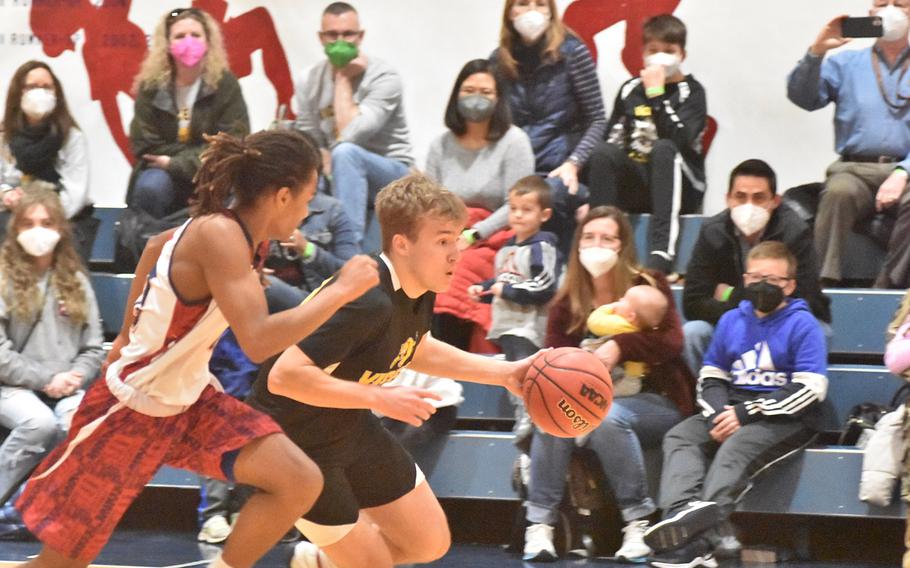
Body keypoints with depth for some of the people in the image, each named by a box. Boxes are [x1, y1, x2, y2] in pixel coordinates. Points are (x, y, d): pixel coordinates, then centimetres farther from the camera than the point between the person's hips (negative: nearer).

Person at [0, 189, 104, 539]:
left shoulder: (75, 281, 15)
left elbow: (94, 348, 13)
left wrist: (75, 377, -7)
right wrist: (45, 379, -15)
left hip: (66, 389, 3)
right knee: (40, 422, -37)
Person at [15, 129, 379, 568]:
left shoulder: (232, 233, -1)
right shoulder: (219, 235, -27)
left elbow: (158, 246, 20)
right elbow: (257, 342, -38)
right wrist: (341, 291, -30)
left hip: (189, 402, 8)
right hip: (131, 408, -8)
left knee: (300, 483, -8)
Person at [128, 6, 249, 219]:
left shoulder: (225, 84, -8)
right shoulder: (151, 86, -5)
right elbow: (145, 145, -8)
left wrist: (176, 163, -17)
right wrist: (202, 156, -14)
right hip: (164, 172, 0)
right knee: (149, 188, -31)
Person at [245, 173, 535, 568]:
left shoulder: (419, 290, -5)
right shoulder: (367, 302, -33)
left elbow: (417, 351, 17)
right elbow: (284, 377, -37)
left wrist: (504, 373, 8)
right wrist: (379, 398, -34)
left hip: (351, 428, 9)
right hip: (295, 441, -9)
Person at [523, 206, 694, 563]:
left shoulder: (648, 286, -2)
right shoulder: (567, 303, 8)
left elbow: (672, 342, -15)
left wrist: (620, 347, -28)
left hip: (656, 403, -3)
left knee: (606, 416, -35)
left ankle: (639, 521, -29)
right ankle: (540, 524, -29)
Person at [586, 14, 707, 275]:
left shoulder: (691, 92, 0)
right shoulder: (630, 89, 11)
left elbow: (678, 140, -19)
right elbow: (611, 141, 10)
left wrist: (656, 94, -18)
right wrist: (593, 199, -1)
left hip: (679, 189, -3)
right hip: (633, 187, 3)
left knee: (664, 149, -33)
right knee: (603, 152, -24)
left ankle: (661, 253, -45)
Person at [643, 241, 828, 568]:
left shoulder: (802, 325, -2)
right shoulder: (731, 321, 17)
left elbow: (810, 390, -11)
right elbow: (710, 377, 18)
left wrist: (746, 413, -16)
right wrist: (718, 414, -5)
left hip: (786, 418, -6)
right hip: (732, 411, 6)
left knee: (736, 446, -34)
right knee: (680, 436, -17)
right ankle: (682, 510, -43)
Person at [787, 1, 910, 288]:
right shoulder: (846, 63, 20)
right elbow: (801, 96, 6)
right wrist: (816, 52, -10)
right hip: (855, 169, 1)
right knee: (839, 191, -35)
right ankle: (824, 282, -35)